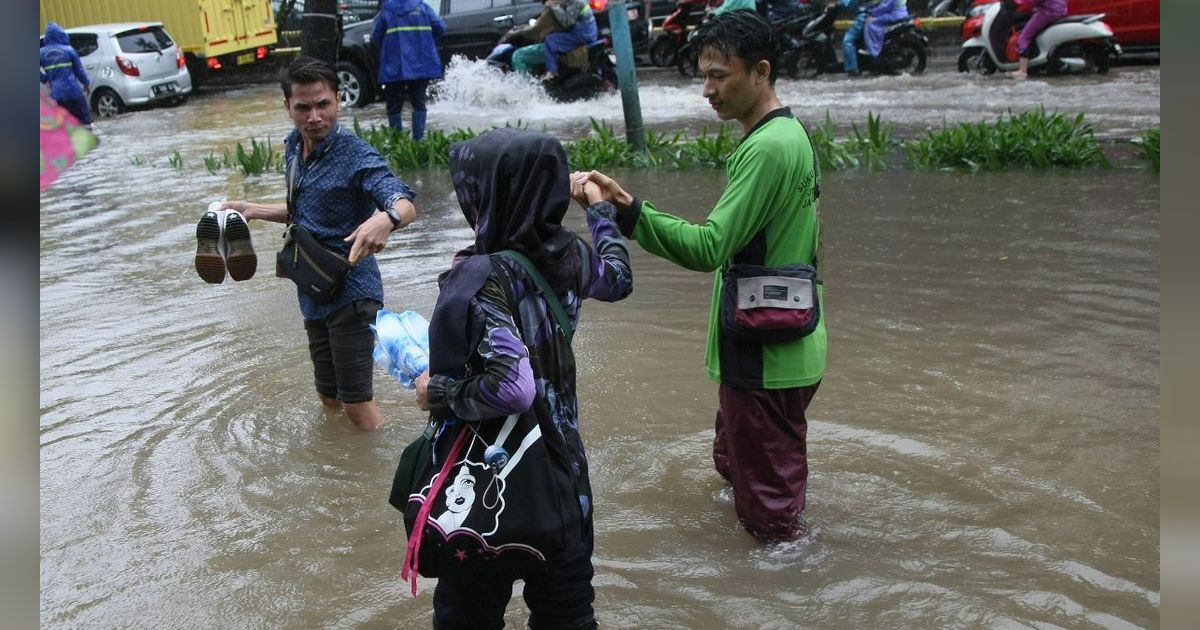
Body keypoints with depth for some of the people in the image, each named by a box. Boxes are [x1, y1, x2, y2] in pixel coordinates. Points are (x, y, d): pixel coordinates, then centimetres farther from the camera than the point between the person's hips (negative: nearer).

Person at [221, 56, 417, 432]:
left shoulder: (356, 155, -18)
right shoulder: (293, 147, 7)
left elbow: (406, 206, -33)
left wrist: (386, 219, -55)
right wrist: (252, 210, 18)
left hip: (350, 291, -8)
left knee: (357, 404, -6)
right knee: (329, 399, 21)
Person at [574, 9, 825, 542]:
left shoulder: (768, 147, -22)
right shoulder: (786, 135, 11)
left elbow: (708, 247, -28)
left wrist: (627, 210, -33)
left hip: (766, 358, -11)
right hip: (780, 348, 11)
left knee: (768, 508, 5)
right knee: (736, 465, 26)